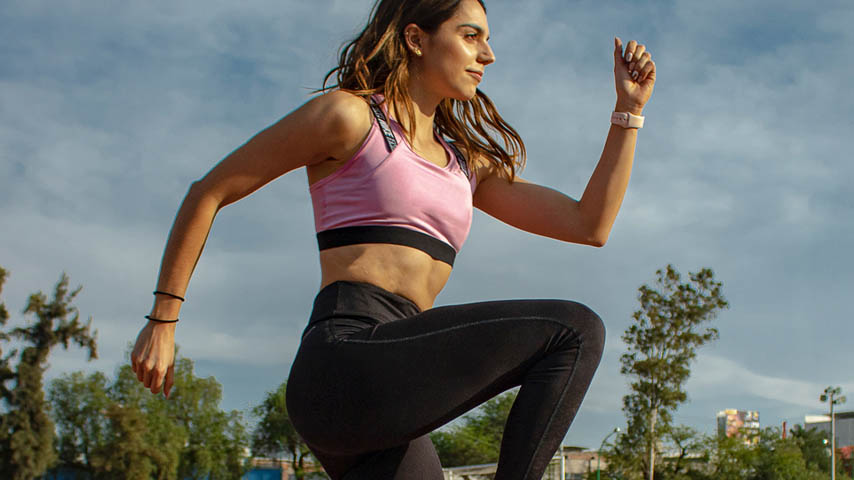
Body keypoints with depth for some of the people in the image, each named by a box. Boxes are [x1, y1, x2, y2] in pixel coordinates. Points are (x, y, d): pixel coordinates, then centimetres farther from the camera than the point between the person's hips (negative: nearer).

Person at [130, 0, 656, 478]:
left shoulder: (467, 164, 25)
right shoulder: (349, 114, 5)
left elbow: (589, 225, 21)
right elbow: (208, 193, 7)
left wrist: (630, 109, 17)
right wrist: (163, 322, 6)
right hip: (345, 361, -8)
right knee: (574, 329, -12)